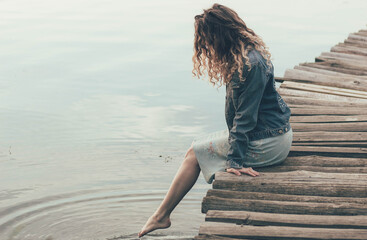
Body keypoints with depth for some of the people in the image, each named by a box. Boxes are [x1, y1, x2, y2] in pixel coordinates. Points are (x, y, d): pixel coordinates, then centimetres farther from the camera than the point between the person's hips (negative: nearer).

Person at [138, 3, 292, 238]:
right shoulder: (245, 54, 7)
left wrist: (235, 159, -17)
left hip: (267, 142, -9)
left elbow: (245, 115, -21)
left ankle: (161, 216, 13)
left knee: (196, 151, 2)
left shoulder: (250, 64, -24)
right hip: (276, 133, 9)